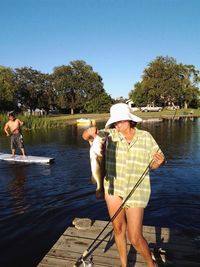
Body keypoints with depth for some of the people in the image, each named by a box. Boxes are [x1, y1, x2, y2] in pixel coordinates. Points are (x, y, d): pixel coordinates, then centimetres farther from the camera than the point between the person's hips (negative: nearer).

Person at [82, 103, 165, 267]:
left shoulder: (145, 137, -5)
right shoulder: (110, 135, -5)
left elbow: (154, 163, 2)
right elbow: (85, 136, -6)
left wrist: (159, 161, -22)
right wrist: (90, 131, -29)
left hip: (135, 193, -2)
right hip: (113, 189, 2)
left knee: (135, 238, 0)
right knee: (118, 229, 15)